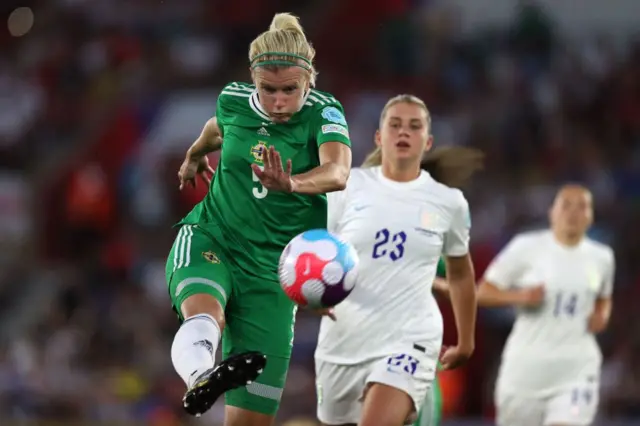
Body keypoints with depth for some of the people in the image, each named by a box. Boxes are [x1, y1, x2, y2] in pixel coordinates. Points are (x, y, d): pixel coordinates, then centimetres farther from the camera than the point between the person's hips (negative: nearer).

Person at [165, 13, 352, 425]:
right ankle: (200, 377, -69)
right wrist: (195, 154, 46)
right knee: (205, 314, -38)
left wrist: (292, 184, -54)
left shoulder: (324, 113, -12)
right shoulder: (233, 101, -2)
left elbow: (338, 172, -33)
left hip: (271, 270, -1)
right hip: (210, 241, 1)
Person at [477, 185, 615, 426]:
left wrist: (602, 316, 3)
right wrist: (520, 296, -18)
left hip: (576, 367, 1)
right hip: (528, 363, -1)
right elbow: (483, 293, -1)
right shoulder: (527, 247, -4)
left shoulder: (601, 258, 6)